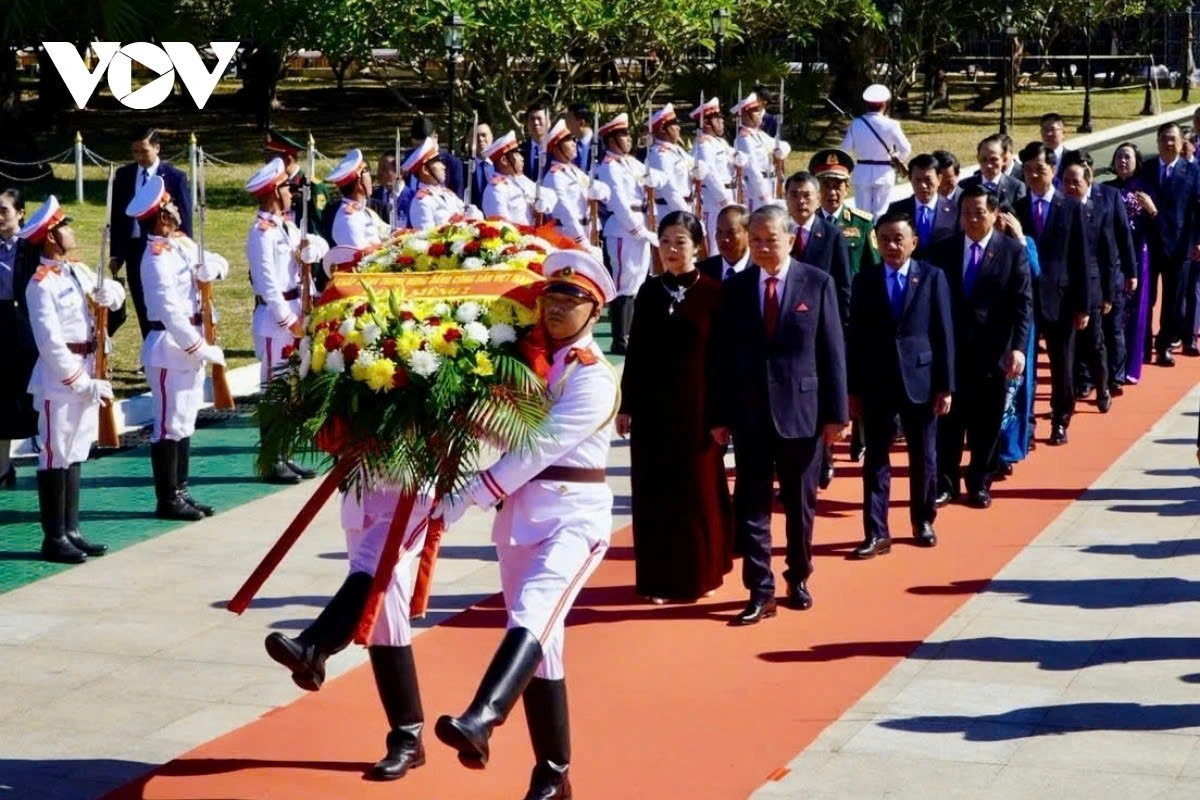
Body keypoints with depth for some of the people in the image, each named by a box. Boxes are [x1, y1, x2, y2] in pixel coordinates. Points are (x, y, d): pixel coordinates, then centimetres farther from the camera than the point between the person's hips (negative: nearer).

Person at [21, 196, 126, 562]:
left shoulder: (78, 271, 9)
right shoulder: (41, 284, -15)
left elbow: (116, 298, 15)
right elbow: (51, 343, -19)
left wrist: (107, 291, -9)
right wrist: (84, 383, -18)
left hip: (85, 375, 8)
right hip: (58, 380, -8)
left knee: (75, 455, 13)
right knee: (55, 457, -2)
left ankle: (71, 531, 21)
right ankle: (54, 539, 4)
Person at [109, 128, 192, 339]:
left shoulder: (175, 177, -5)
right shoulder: (123, 175, 6)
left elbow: (184, 220, -3)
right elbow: (116, 217, 10)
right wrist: (115, 254, 5)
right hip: (134, 250, 4)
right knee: (144, 313, 8)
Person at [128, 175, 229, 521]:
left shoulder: (181, 243, 8)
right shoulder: (158, 258, -19)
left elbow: (218, 264, 12)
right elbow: (171, 313, -24)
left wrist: (210, 268, -13)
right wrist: (203, 349, -22)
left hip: (190, 344, 9)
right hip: (170, 349, -9)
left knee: (186, 422, 15)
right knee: (169, 425, -2)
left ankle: (180, 491, 24)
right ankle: (167, 500, 5)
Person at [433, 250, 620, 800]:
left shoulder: (594, 377, -10)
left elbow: (539, 447, -18)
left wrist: (468, 497, -20)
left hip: (574, 511, -7)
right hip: (518, 509, 7)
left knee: (533, 614, -29)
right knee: (540, 638, 8)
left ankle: (480, 722, -52)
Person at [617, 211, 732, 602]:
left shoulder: (713, 292, -5)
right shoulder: (650, 291, 5)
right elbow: (635, 352, 7)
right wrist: (626, 405, 5)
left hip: (696, 407, -3)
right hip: (652, 406, 3)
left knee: (699, 491, 6)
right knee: (655, 493, 6)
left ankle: (701, 574, 20)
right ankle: (659, 578, 14)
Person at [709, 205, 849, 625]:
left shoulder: (817, 283, -2)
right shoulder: (734, 287, 3)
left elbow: (832, 350, -2)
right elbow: (723, 356, 4)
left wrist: (836, 411, -6)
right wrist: (719, 416, 0)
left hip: (802, 410, -1)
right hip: (749, 414, 1)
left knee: (800, 504, 12)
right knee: (751, 506, 0)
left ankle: (798, 579, 28)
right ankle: (760, 592, 4)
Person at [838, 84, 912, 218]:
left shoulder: (856, 124, -7)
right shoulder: (890, 125, -12)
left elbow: (846, 148, -8)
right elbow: (905, 149, -12)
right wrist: (897, 161, 9)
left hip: (862, 173, 1)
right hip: (883, 173, -1)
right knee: (880, 213, 6)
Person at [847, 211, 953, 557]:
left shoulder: (932, 277, 0)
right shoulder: (865, 280, 4)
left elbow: (944, 334, -1)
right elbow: (855, 337, 4)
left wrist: (945, 386, -6)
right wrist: (853, 388, 1)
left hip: (921, 380, -1)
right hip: (876, 383, 1)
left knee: (924, 458, 10)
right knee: (875, 460, 1)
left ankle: (923, 522, 26)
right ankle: (876, 533, 4)